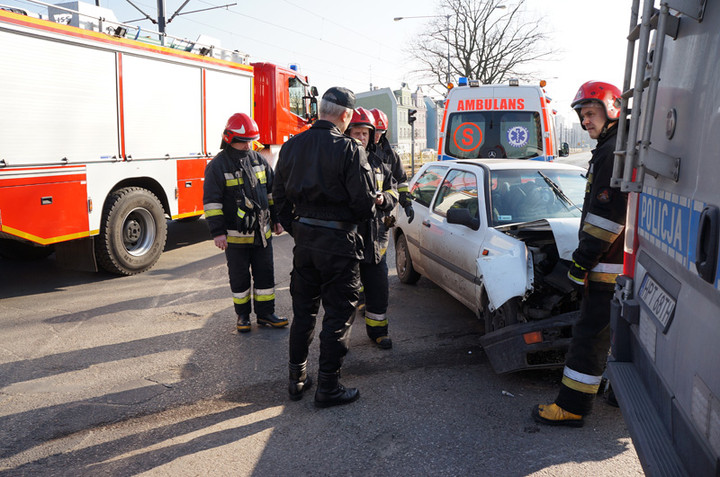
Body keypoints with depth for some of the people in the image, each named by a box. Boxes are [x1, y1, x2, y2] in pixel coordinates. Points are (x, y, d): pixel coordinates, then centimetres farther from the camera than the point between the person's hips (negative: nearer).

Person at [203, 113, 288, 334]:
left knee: (265, 274, 10)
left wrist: (276, 219, 14)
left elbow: (271, 191, 16)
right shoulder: (217, 166, -8)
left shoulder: (259, 160, 7)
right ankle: (243, 315, 23)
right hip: (235, 235, -4)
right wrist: (217, 232, -16)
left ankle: (265, 313, 22)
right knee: (239, 278, 9)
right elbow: (212, 201, -10)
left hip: (261, 233, 4)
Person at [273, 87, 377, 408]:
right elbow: (364, 201, -14)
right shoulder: (349, 149, -15)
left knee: (303, 310, 17)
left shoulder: (291, 146, 5)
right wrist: (369, 212, 9)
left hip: (303, 239, 6)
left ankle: (297, 379, 27)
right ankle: (328, 387, 13)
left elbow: (280, 196, 10)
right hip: (338, 240, -6)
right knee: (338, 315, 5)